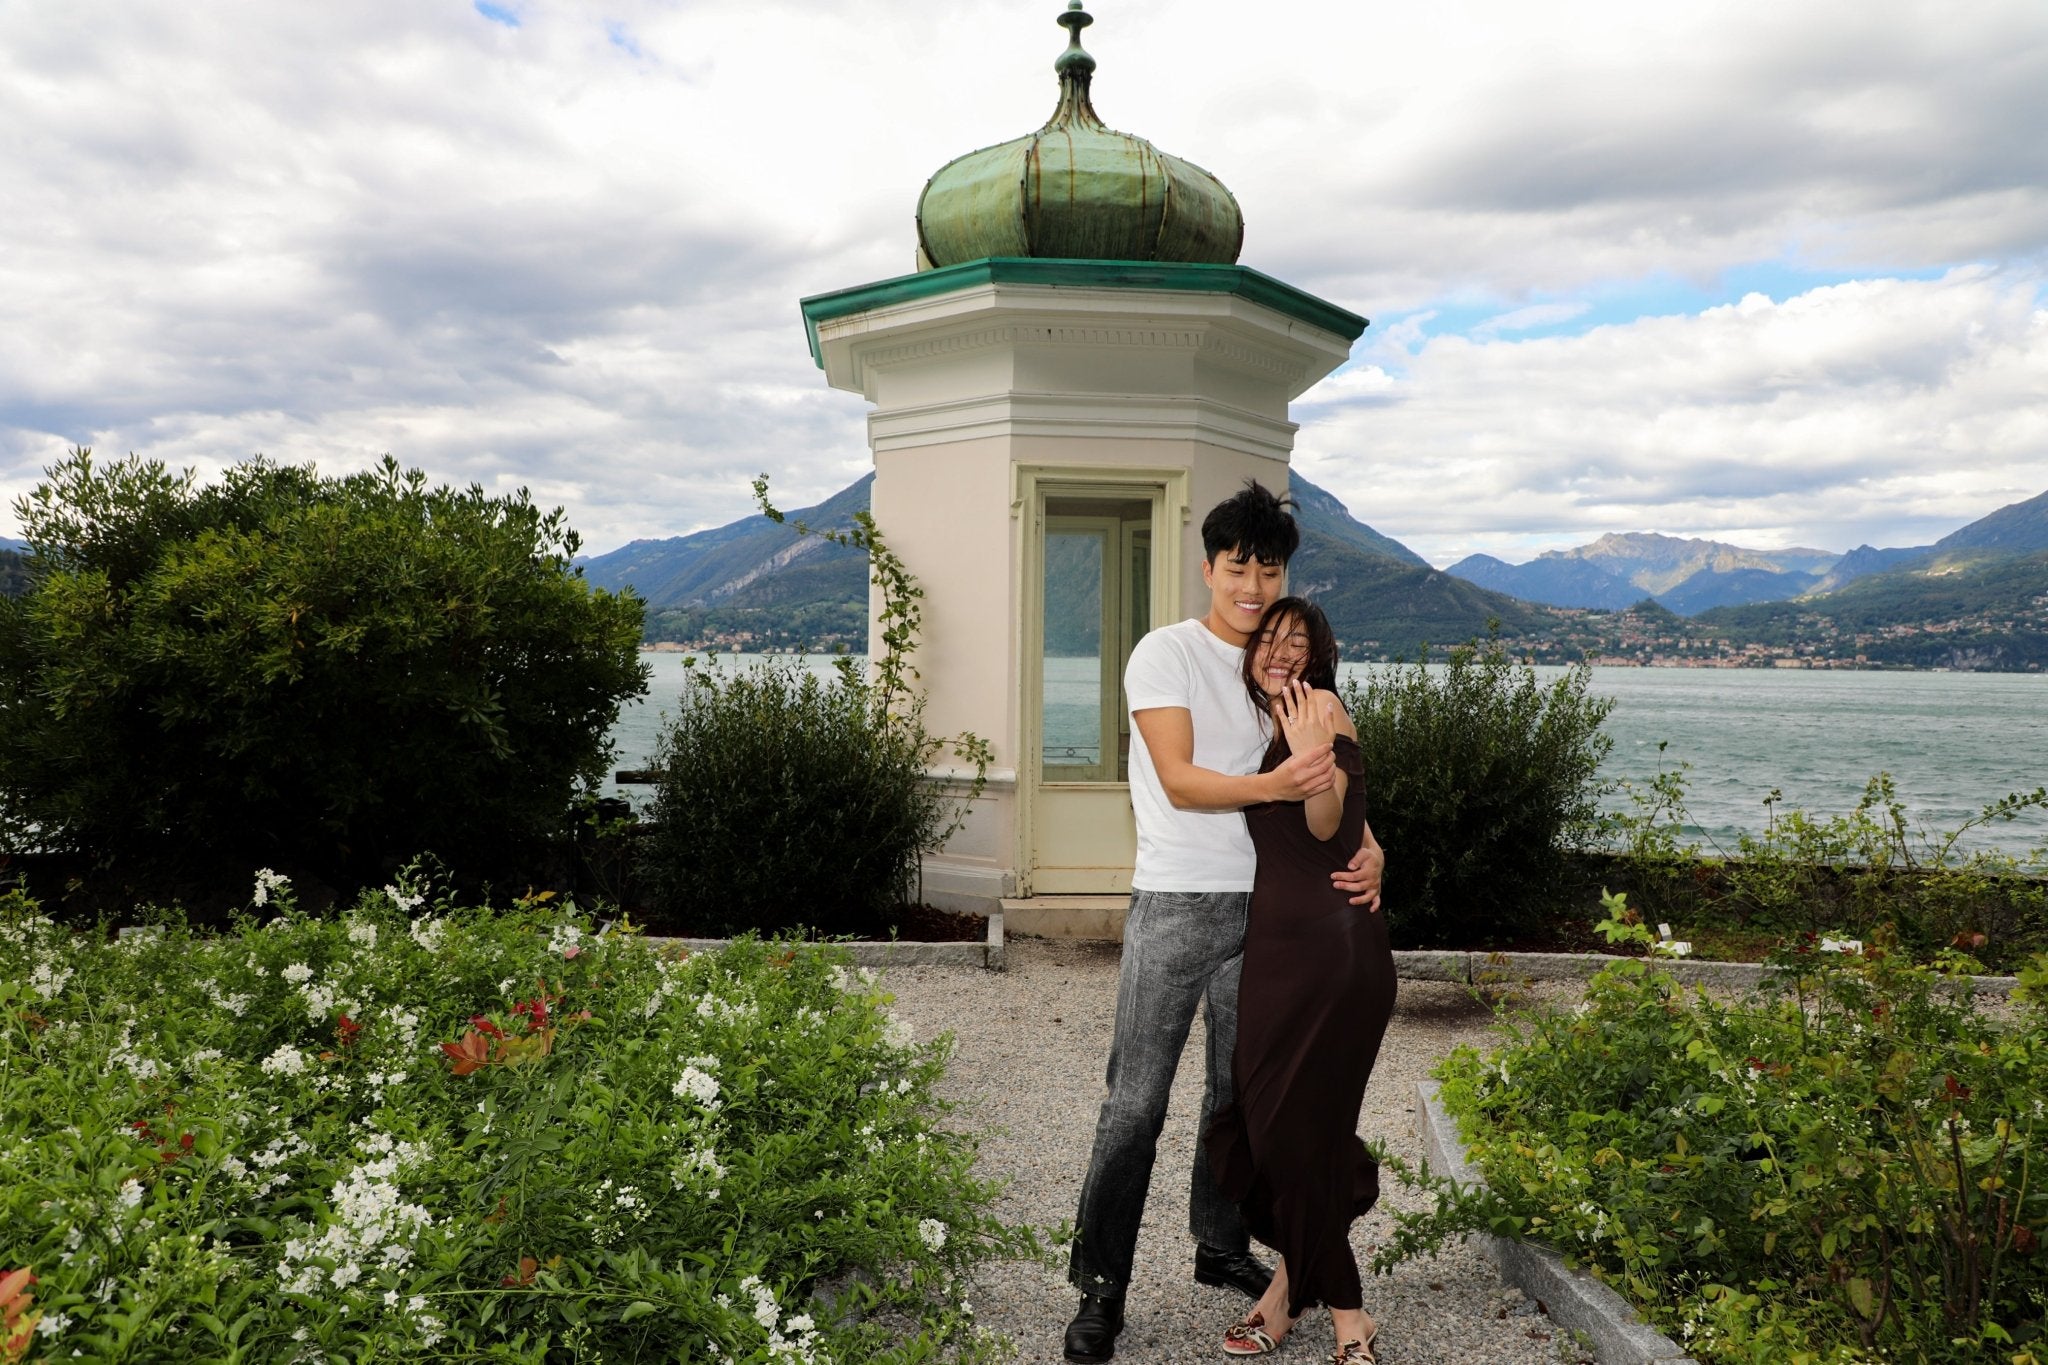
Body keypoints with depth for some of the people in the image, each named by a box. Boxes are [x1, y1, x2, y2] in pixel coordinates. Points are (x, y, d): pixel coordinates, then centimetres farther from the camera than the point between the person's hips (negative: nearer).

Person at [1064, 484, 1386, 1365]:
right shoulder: (1167, 654, -7)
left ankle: (1222, 1248, 33)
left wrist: (1363, 847, -9)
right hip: (1176, 903, -5)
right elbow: (1179, 780, -16)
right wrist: (1271, 786, -33)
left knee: (1241, 1089, 16)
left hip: (1262, 903, 6)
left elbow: (1328, 779, 11)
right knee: (1137, 1102, -4)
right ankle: (1101, 1288, 7)